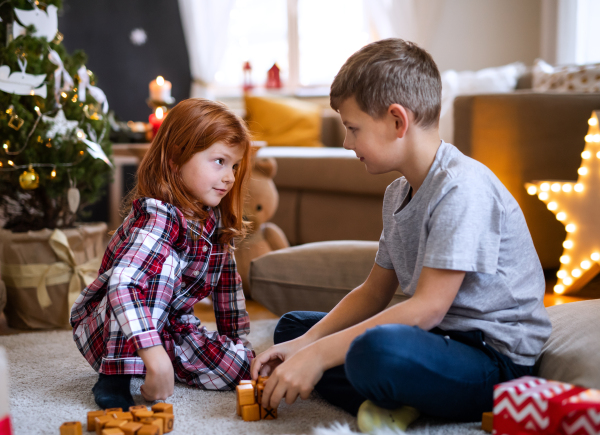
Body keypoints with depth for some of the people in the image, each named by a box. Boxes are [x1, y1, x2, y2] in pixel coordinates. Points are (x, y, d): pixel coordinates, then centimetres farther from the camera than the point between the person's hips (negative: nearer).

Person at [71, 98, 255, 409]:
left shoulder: (216, 220, -3)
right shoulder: (158, 217, -29)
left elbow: (227, 283, 10)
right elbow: (123, 285, -44)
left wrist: (238, 342, 9)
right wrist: (155, 356, -50)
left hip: (171, 326, 7)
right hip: (106, 326, -7)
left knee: (243, 368, -12)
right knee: (162, 262, -33)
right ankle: (116, 375, -27)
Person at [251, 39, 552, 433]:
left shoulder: (462, 188, -19)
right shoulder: (398, 193, 12)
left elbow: (429, 307, -24)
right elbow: (374, 292, 14)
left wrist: (319, 354, -24)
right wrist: (303, 344, 0)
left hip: (495, 358, -10)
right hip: (437, 338, 10)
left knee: (377, 348, -41)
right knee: (291, 327, 11)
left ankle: (387, 403, -7)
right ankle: (392, 403, -10)